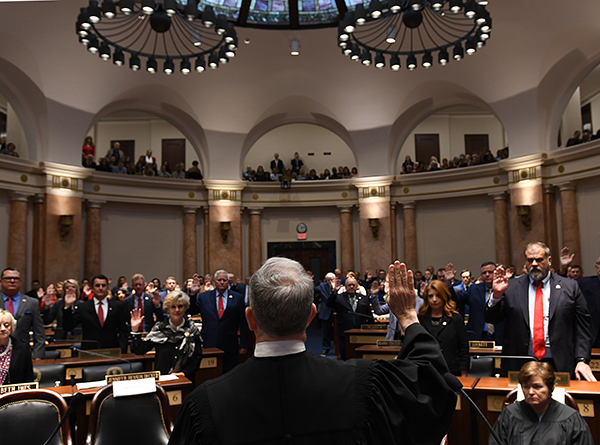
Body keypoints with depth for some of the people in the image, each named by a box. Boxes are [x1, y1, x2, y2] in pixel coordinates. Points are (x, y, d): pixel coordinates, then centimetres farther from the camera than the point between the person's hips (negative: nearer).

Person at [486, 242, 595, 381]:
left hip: (559, 364, 0)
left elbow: (582, 328, 4)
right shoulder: (512, 287, 5)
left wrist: (582, 360, -6)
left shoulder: (570, 287, 6)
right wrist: (497, 294, -15)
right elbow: (491, 319, 2)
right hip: (520, 363, 0)